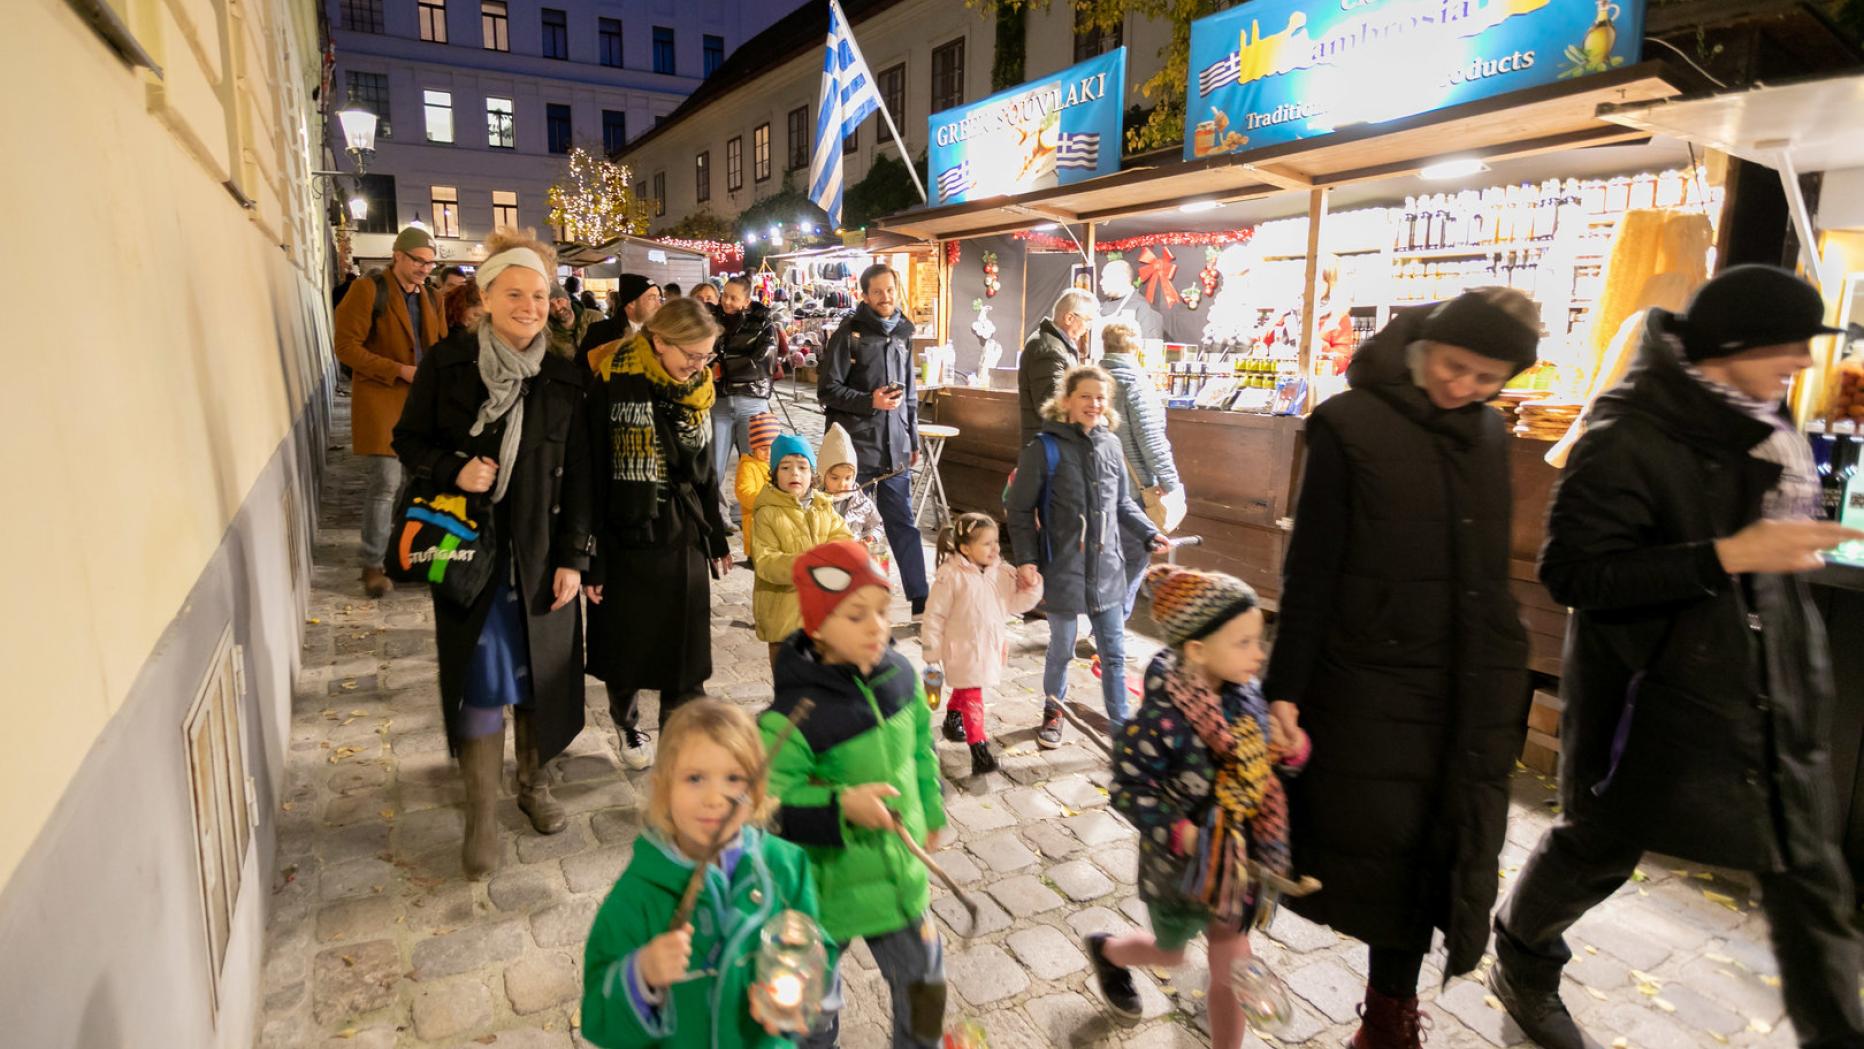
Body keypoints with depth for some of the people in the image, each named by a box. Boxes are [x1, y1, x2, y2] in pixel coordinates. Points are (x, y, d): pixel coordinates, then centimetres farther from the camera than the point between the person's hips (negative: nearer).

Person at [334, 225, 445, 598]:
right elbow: (347, 347, -11)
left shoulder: (431, 297, 13)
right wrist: (400, 371, -18)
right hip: (381, 399, -6)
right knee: (386, 481, -9)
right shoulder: (368, 290, -7)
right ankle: (372, 564, 3)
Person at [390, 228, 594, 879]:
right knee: (482, 682, 1)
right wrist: (453, 471, -17)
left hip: (541, 553, 2)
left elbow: (577, 476, 0)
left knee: (539, 672, 11)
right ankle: (481, 817, 17)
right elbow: (408, 440, 4)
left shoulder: (565, 379, -1)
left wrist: (573, 556, -4)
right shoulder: (446, 364, -4)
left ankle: (533, 782, 34)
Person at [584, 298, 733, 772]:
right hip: (628, 542, -4)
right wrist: (591, 559, -12)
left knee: (686, 650, 9)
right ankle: (627, 724, 40)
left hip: (686, 542, 4)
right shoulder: (614, 386, -13)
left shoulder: (696, 390, 4)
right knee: (628, 646, 13)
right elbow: (593, 476, -12)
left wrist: (717, 539, 16)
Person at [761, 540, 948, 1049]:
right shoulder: (792, 718, -28)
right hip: (827, 888, -4)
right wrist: (842, 807, -38)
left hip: (901, 873, 4)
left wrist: (930, 814, 13)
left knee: (923, 983, 21)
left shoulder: (899, 674, -10)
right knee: (815, 1006, 22)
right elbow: (769, 810, -26)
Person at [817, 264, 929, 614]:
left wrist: (913, 441, 18)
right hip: (855, 448, -4)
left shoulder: (902, 334, 13)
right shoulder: (849, 333, -5)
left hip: (894, 448, 5)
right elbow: (827, 389, -7)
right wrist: (869, 402, -18)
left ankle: (920, 599, 12)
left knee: (903, 524, 7)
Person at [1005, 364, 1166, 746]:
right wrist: (1025, 559, -13)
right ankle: (1053, 711, 38)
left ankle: (1121, 727, 24)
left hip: (1107, 568, 4)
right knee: (1062, 649, 13)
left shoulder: (1110, 444, 3)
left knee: (1114, 653, 10)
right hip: (1063, 568, -3)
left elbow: (1123, 503, 14)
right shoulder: (1045, 448, -10)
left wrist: (1149, 533, 1)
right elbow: (1019, 509, -6)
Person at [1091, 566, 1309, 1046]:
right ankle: (1106, 949, 54)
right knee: (1170, 955, 22)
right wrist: (1182, 834, -26)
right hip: (1182, 864, -4)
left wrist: (1293, 749, -17)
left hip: (1240, 861, 4)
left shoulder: (1247, 696, -10)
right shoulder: (1162, 719, -29)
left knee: (1231, 966, 15)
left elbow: (1269, 765, 3)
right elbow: (1128, 790, -21)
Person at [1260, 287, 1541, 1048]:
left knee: (1443, 850, 11)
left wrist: (1501, 672, 16)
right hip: (1369, 681, -5)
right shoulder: (1351, 425, -10)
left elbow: (1487, 567, 14)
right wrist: (1284, 690, -13)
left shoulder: (1489, 433, 7)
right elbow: (1310, 569, -12)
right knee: (1375, 843, 7)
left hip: (1471, 690, 5)